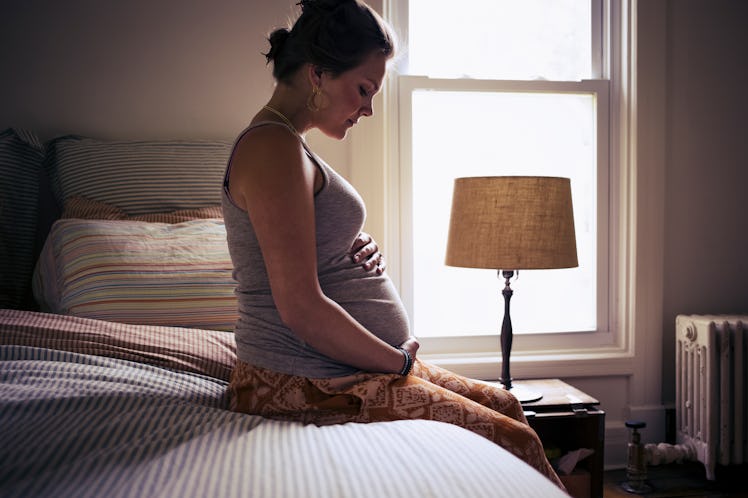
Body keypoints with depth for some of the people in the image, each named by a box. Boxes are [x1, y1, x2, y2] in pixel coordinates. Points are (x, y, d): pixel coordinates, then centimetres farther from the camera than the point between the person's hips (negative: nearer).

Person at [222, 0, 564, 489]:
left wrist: (363, 253, 2)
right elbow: (301, 308, -24)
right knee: (514, 441, -8)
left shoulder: (286, 143, 15)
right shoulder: (273, 146, -18)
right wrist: (399, 360, -12)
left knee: (504, 404, 13)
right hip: (304, 387, -10)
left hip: (351, 366, 10)